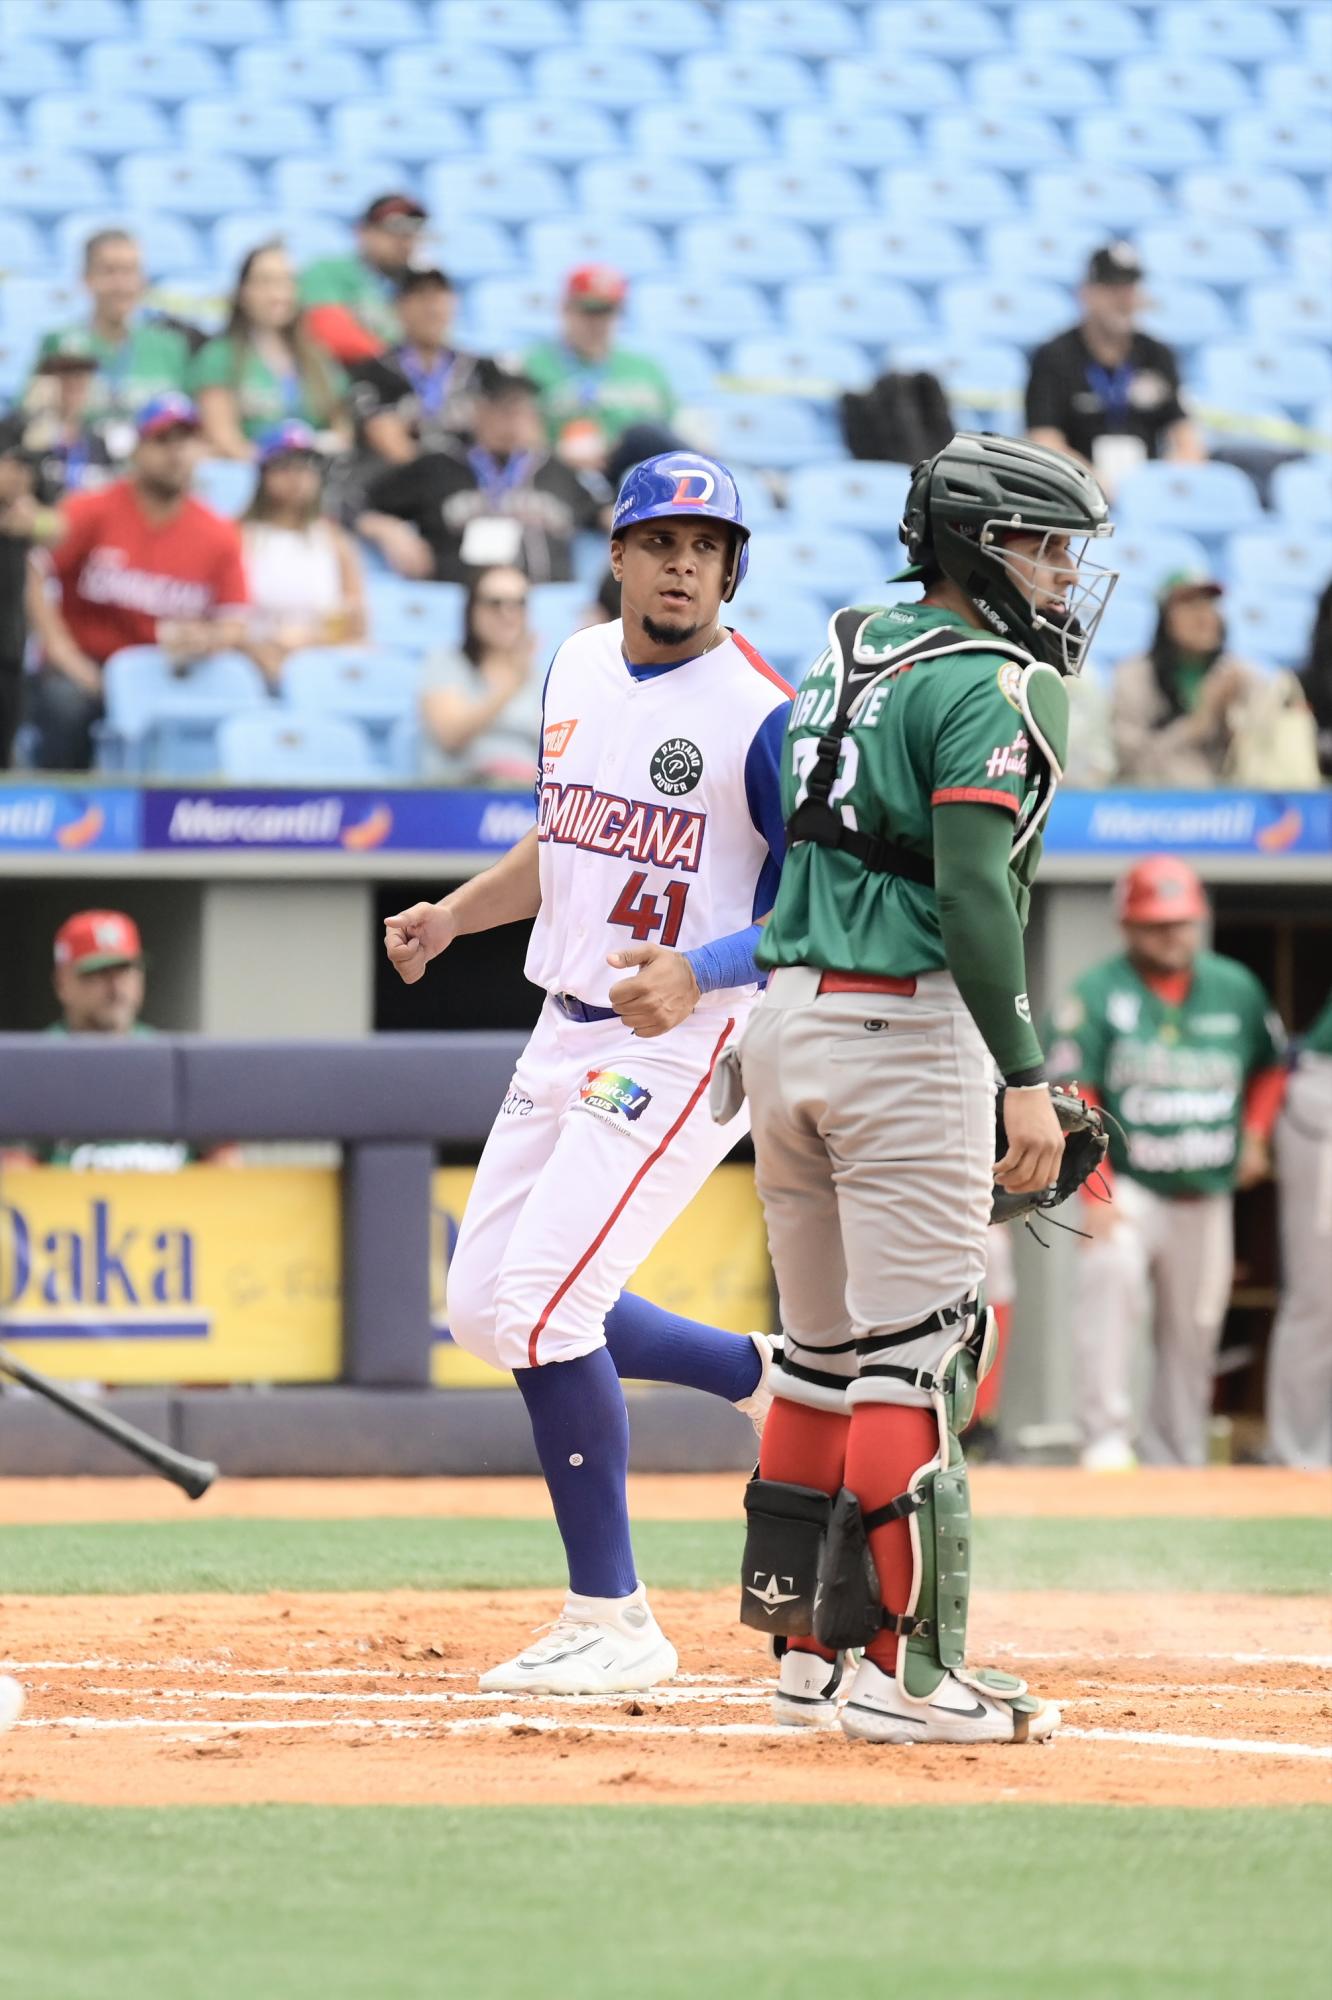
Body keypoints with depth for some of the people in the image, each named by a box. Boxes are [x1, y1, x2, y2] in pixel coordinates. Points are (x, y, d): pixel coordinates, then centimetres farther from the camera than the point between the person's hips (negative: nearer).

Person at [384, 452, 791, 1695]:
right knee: (486, 1306, 10)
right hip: (565, 1034, 8)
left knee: (542, 1304, -16)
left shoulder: (761, 715, -14)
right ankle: (769, 1377, 28)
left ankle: (613, 1623, -6)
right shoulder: (578, 668, 9)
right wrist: (454, 914, 7)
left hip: (687, 1041, -8)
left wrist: (700, 971, -31)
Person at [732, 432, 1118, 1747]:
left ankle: (801, 1646, 18)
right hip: (906, 1033, -9)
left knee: (824, 1349, 14)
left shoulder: (838, 662, 17)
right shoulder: (986, 686, -10)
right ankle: (906, 1668, -8)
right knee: (920, 1353, -7)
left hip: (784, 1021, 9)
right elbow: (971, 889, -20)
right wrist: (1026, 1080, -21)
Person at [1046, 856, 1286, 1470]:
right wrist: (1095, 1194, -21)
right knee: (1112, 1269, -31)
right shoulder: (1097, 993, -8)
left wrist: (1254, 1134, 8)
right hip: (1126, 1185, -5)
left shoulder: (1236, 989, 5)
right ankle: (1107, 1438, -31)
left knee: (1194, 1331, 8)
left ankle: (1175, 1460, 19)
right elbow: (1073, 1100, -13)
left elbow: (1269, 1067, 23)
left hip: (1205, 1195, 5)